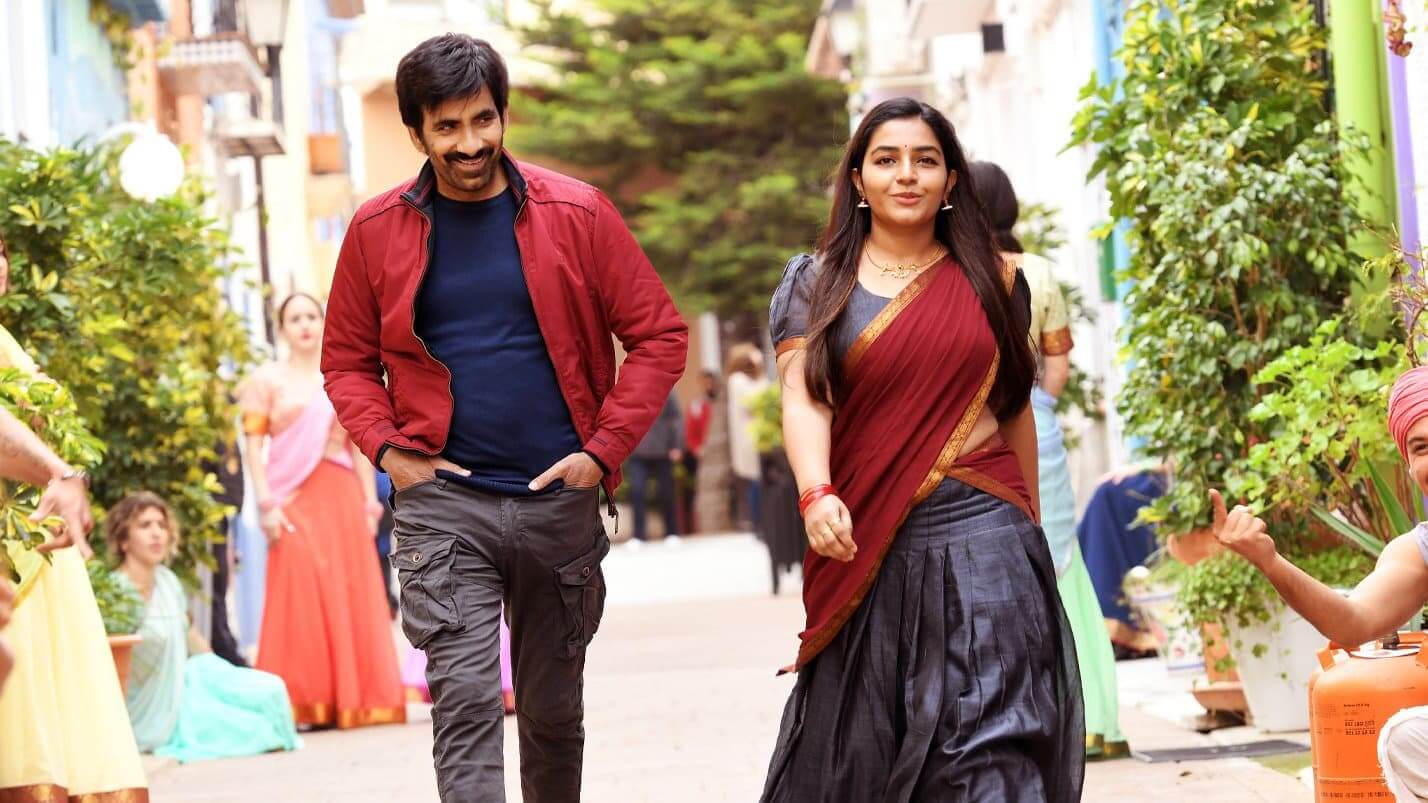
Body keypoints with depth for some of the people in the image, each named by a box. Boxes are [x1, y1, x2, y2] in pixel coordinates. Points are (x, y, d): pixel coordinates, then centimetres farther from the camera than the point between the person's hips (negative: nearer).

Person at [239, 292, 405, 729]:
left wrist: (370, 503, 7)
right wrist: (266, 504, -10)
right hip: (294, 499, -3)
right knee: (301, 597, -7)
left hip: (343, 497, 3)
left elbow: (359, 447, 14)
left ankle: (353, 699, 6)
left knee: (353, 596, 1)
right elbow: (254, 446, 0)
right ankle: (307, 704, -7)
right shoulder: (267, 380, 6)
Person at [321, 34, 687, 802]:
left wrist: (603, 451, -7)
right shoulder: (377, 230, 1)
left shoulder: (576, 213, -2)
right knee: (464, 704, -13)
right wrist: (387, 449, -6)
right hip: (443, 501, -1)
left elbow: (659, 336, 1)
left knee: (554, 711, 13)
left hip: (558, 501, 1)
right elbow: (348, 360, 11)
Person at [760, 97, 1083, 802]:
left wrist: (1028, 528, 18)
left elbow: (1015, 407, 16)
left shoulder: (991, 280, 9)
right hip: (867, 541, 0)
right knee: (859, 737, 10)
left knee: (995, 741, -10)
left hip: (979, 533, 0)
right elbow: (803, 398, -7)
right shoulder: (817, 283, 6)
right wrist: (816, 495, -25)